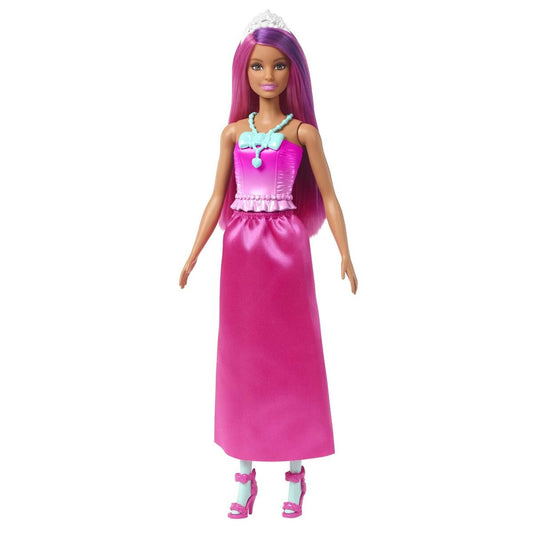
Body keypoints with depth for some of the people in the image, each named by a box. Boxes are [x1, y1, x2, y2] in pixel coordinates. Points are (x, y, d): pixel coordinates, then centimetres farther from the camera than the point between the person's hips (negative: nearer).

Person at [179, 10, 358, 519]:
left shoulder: (303, 132, 1)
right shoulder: (233, 132, 8)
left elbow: (328, 197, -1)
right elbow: (217, 197, 9)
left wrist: (344, 253, -10)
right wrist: (193, 255, 5)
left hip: (287, 247, -2)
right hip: (240, 248, 3)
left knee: (291, 353, 4)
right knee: (242, 353, 7)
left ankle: (295, 468, 18)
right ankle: (245, 472, 19)